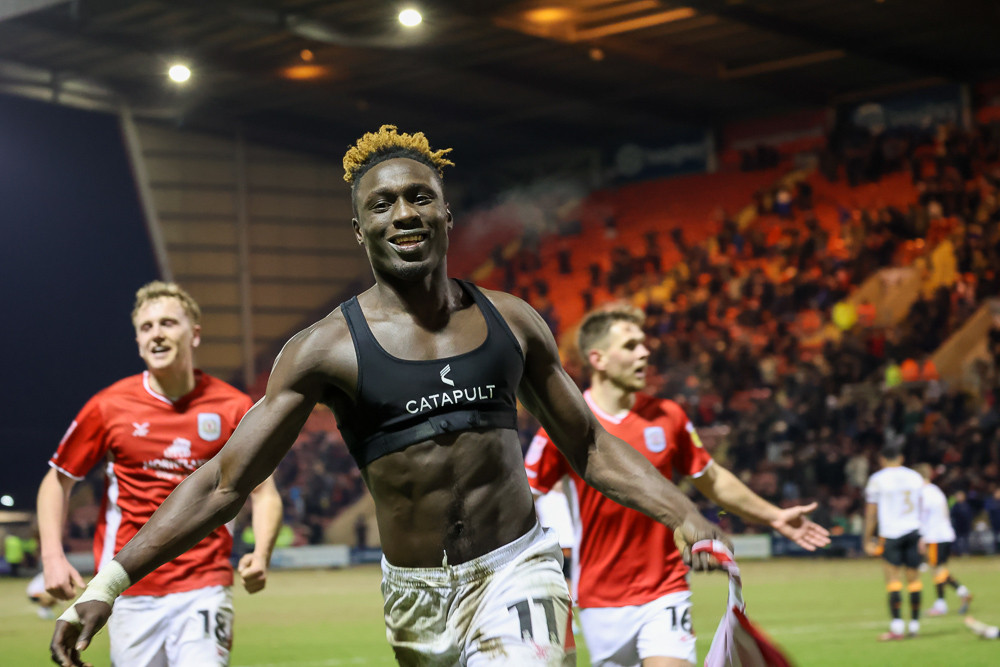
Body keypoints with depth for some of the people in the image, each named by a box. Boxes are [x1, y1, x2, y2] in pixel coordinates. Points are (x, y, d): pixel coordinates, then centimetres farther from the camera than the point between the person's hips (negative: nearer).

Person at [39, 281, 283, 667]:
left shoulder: (233, 409, 0)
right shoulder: (109, 407, 0)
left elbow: (264, 493, 6)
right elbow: (58, 481, 10)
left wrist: (261, 555, -13)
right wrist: (52, 556, -3)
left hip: (203, 590, -1)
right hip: (130, 594, 1)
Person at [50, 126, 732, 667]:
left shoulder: (512, 321, 5)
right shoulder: (327, 348, -4)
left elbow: (590, 445, 15)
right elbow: (224, 481, -5)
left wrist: (687, 516, 1)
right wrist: (109, 582, -14)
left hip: (517, 572, 0)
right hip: (415, 594, 0)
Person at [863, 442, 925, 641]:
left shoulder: (877, 479, 0)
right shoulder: (915, 477, 10)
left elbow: (871, 512, 1)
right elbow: (924, 509, 14)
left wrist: (868, 540, 6)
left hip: (891, 533, -3)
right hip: (914, 531, 3)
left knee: (893, 578, -5)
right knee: (913, 578, 8)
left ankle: (897, 626, -12)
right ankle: (914, 624, 13)